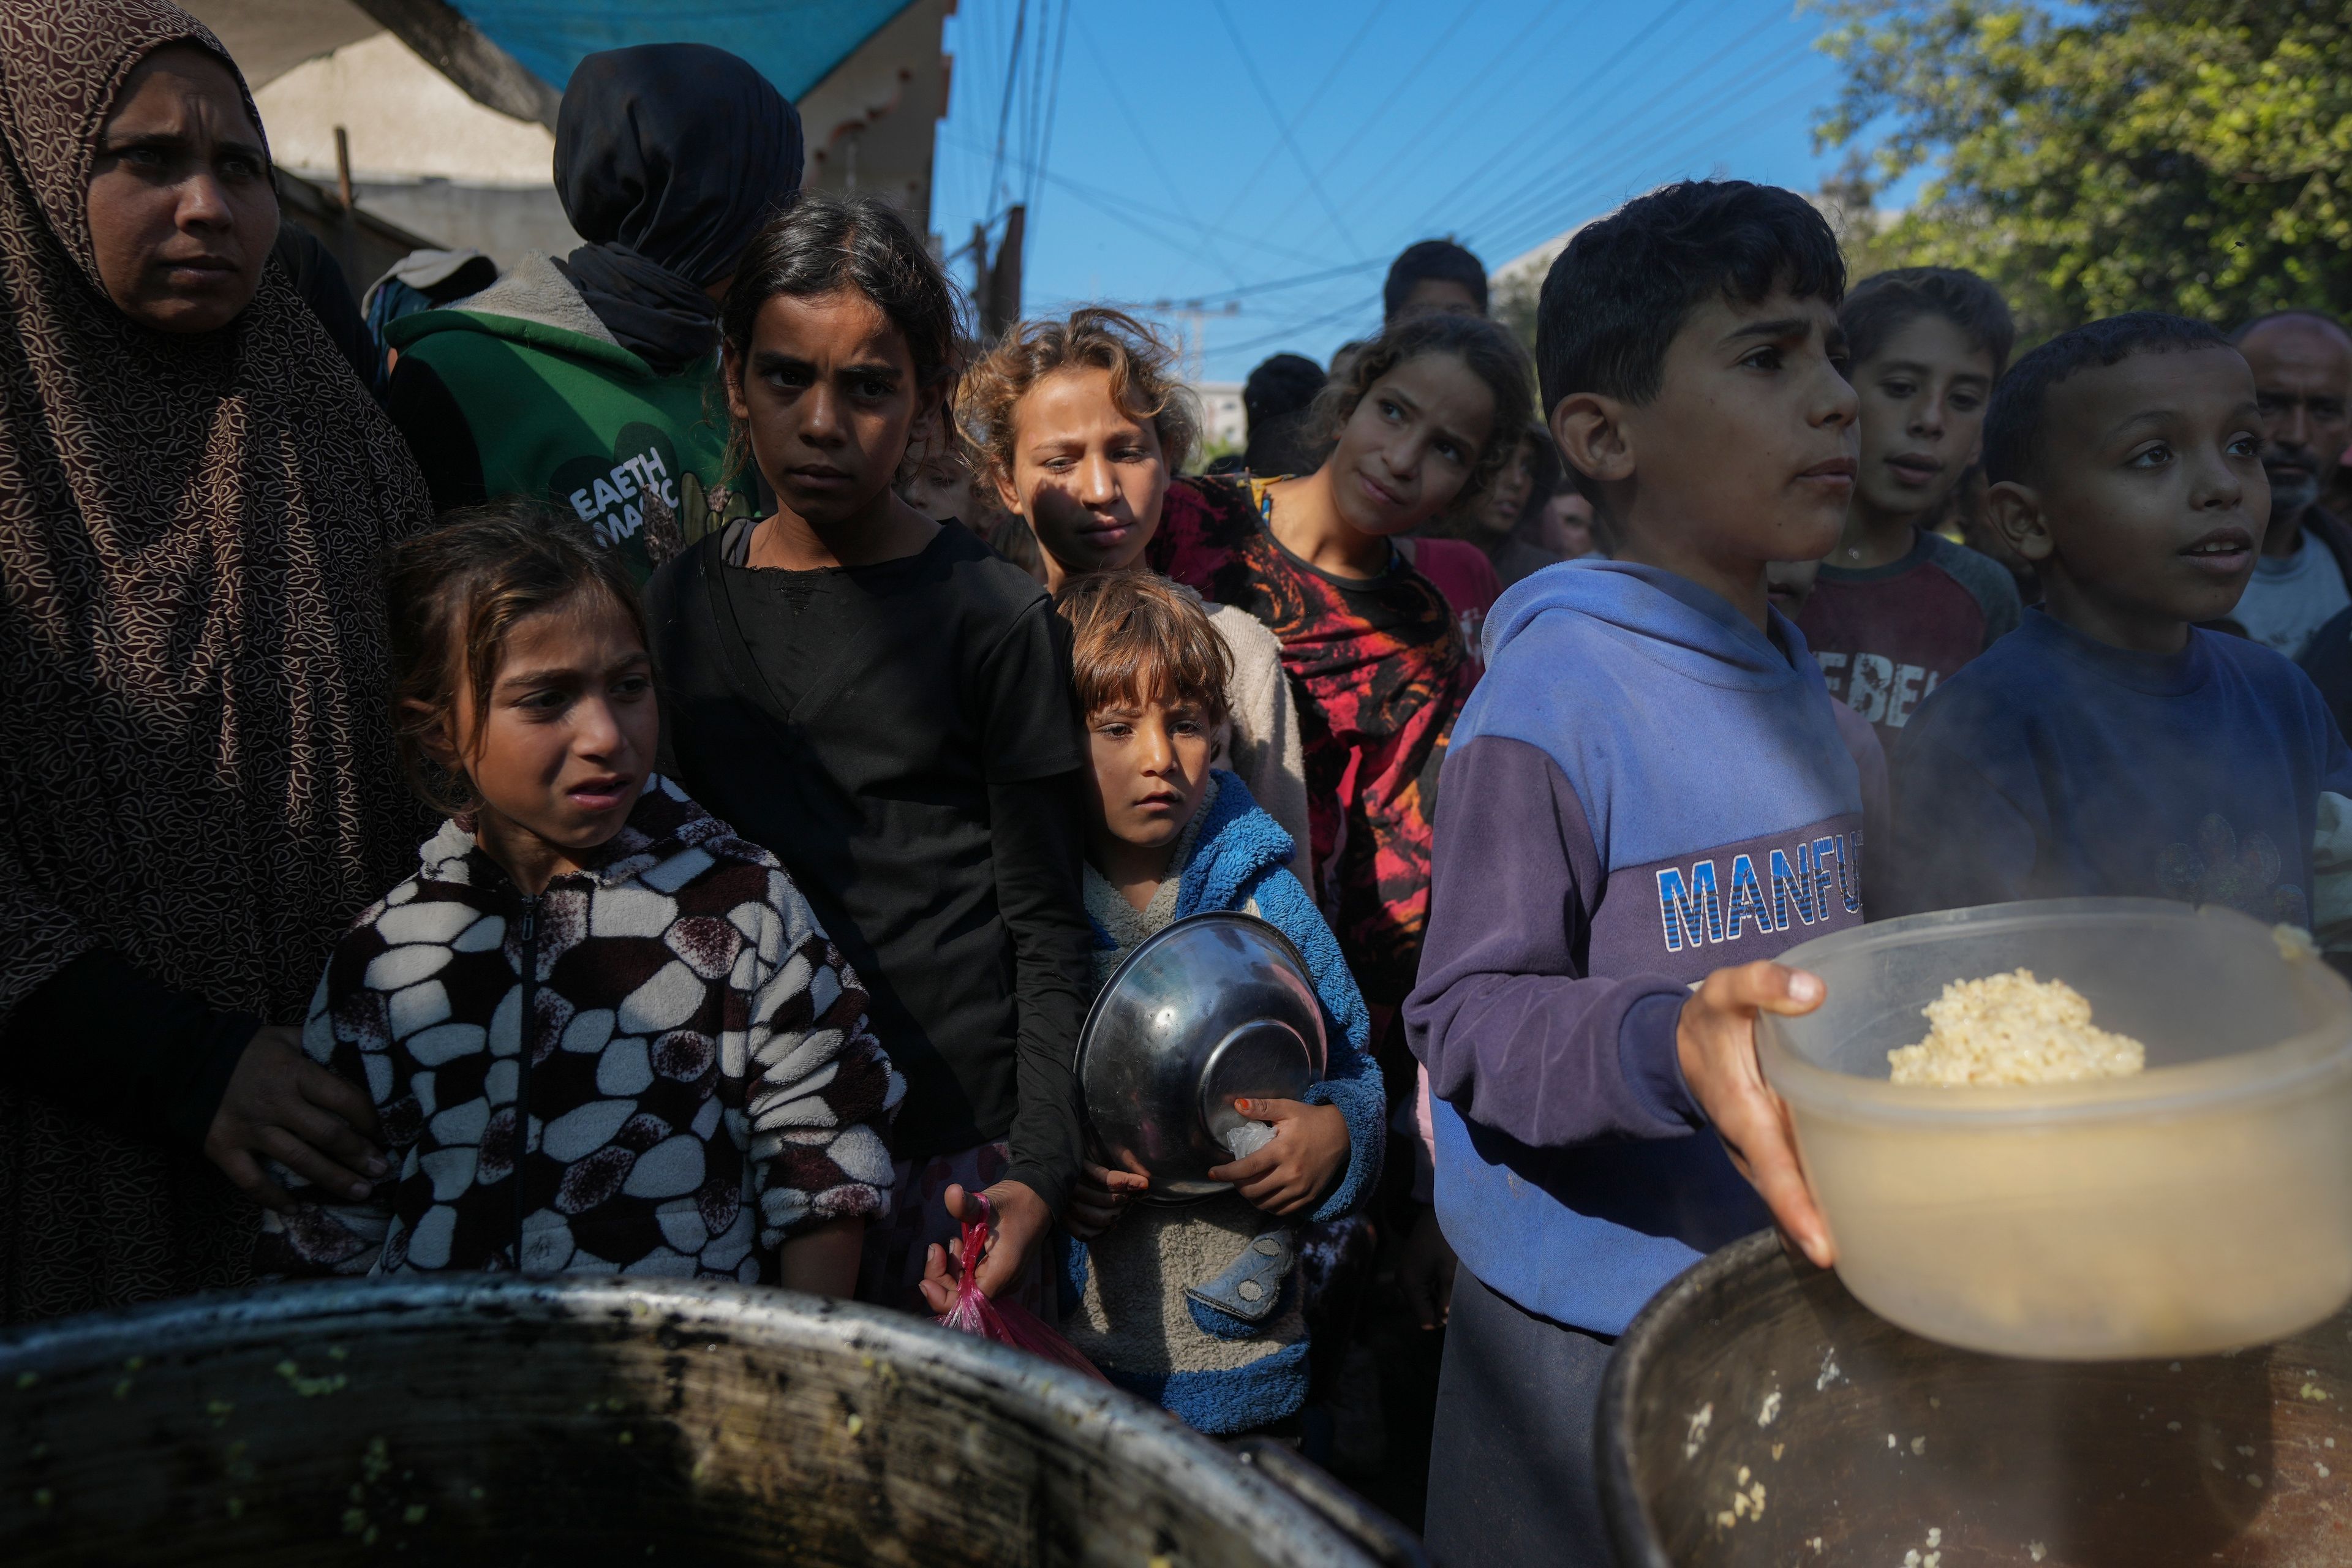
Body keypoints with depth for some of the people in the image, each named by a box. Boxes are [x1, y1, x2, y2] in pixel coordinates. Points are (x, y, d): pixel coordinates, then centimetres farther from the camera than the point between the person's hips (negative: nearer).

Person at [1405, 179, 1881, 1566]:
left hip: (1797, 1292, 7)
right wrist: (1663, 1047, -36)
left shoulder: (1799, 683, 6)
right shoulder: (1553, 698, -20)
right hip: (1588, 1332, -7)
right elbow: (1465, 1016, -21)